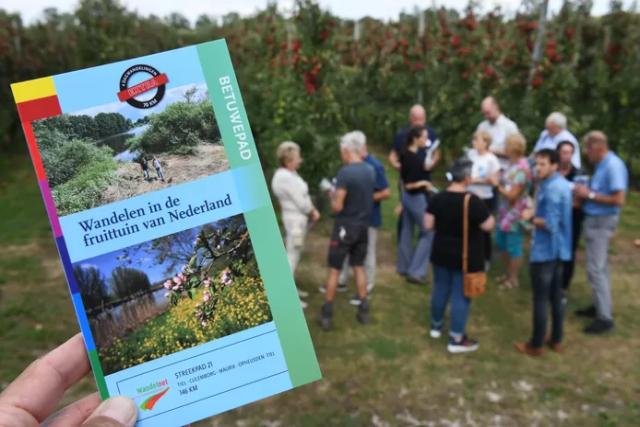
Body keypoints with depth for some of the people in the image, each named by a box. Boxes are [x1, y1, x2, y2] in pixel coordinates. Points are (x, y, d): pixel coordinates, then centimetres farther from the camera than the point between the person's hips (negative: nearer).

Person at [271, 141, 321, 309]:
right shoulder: (286, 178, -24)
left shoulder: (289, 174, 7)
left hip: (297, 218, 10)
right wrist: (312, 212, -4)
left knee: (292, 255, 18)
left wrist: (313, 210, -4)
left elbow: (303, 195, 9)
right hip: (296, 220, -10)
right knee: (292, 257, -3)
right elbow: (301, 202, -21)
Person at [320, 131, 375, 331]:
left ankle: (327, 314, 12)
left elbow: (337, 206, -19)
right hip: (363, 226, 6)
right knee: (358, 266, 17)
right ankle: (364, 310, 21)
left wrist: (333, 195, 0)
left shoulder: (345, 172, -20)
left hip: (345, 227, -6)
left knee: (334, 270, 5)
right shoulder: (370, 170, 2)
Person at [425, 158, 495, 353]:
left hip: (442, 253, 5)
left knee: (440, 289, 20)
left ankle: (436, 326, 38)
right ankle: (456, 340, 13)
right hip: (466, 258, -5)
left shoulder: (438, 198, -5)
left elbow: (428, 225, -3)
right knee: (461, 296, 4)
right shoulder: (473, 201, -20)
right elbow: (488, 226, -13)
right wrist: (487, 214, 5)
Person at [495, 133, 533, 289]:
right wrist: (498, 183, -6)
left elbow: (512, 194, -24)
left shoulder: (521, 168, -23)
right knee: (501, 243, 19)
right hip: (505, 210, 10)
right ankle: (509, 273, 36)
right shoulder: (513, 163, 6)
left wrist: (498, 186, -12)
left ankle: (513, 279, 18)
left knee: (513, 246, 3)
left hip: (516, 212, -10)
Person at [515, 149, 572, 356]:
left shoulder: (551, 189, -22)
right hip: (560, 249, 10)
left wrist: (531, 218, -10)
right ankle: (556, 340, 29)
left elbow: (550, 225, -27)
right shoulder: (562, 184, 9)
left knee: (540, 299, 2)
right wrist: (536, 214, 5)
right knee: (556, 296, 18)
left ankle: (536, 345, 13)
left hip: (544, 251, -10)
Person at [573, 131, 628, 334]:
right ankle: (600, 306, 30)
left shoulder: (614, 165, -20)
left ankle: (605, 317, 1)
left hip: (601, 221, -10)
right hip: (594, 219, 10)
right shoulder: (601, 164, 9)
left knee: (596, 268, -7)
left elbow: (619, 199, -24)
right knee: (599, 266, 18)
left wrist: (590, 195, -18)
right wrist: (584, 194, 0)